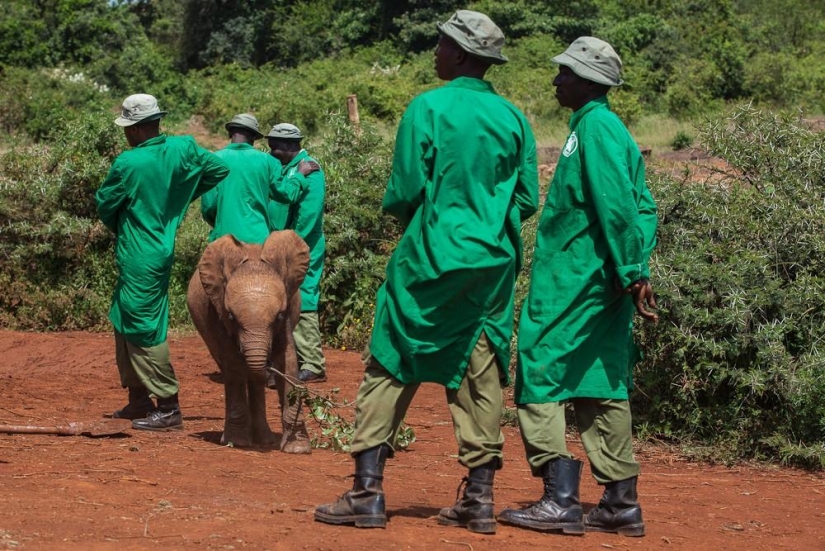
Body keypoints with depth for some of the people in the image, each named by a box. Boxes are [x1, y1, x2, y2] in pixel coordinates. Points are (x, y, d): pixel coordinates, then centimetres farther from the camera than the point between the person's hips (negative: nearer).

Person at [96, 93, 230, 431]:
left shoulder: (128, 163, -18)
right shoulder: (183, 149, -1)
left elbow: (105, 204, -5)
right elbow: (219, 170, 12)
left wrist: (118, 228, 17)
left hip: (139, 257, -8)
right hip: (161, 248, 8)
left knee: (144, 330, -3)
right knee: (124, 323, 19)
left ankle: (168, 407, -1)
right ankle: (138, 400, 25)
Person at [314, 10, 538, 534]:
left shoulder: (428, 108, -9)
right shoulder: (514, 118, 3)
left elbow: (404, 192, -9)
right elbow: (528, 200, 5)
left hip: (431, 260, -4)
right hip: (495, 262, 4)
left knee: (390, 368, 3)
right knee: (482, 371, 8)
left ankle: (368, 492, 1)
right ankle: (479, 497, 8)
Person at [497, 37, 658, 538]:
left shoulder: (594, 127, -12)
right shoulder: (613, 129, 17)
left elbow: (617, 207, -19)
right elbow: (642, 207, 16)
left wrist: (630, 273, -18)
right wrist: (636, 271, 10)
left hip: (572, 282, -10)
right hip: (603, 284, 10)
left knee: (540, 375, -7)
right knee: (601, 388, 11)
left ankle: (560, 499, -10)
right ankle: (621, 505, 12)